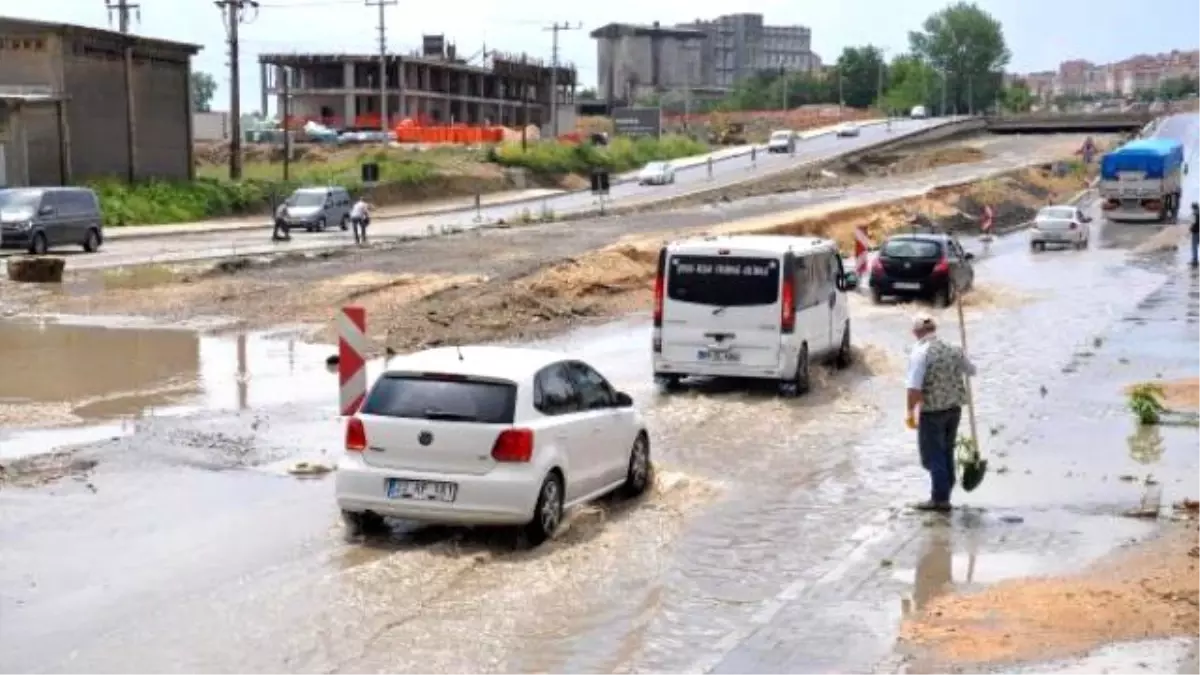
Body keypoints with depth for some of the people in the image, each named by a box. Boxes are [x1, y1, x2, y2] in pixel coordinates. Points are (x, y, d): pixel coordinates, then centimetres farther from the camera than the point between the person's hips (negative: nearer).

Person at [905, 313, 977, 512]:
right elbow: (971, 370, 21)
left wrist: (911, 411, -12)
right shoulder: (953, 350, 3)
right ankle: (944, 496, 25)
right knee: (946, 453, 17)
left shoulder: (920, 353, -16)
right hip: (954, 408, 7)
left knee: (932, 456, 4)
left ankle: (940, 498, 6)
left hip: (932, 411, -7)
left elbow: (914, 387, -21)